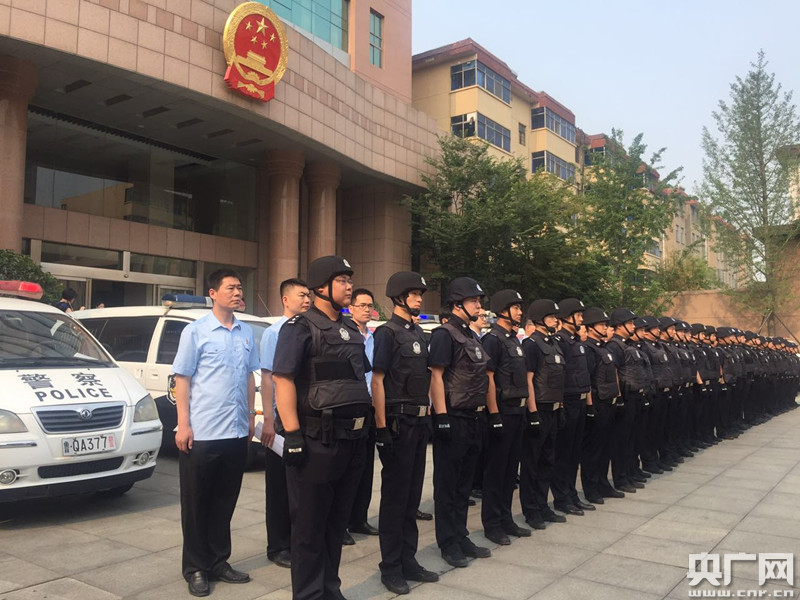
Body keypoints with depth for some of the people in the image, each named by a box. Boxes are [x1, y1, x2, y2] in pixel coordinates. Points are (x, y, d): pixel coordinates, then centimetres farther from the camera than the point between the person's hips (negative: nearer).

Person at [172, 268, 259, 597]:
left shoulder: (246, 332, 8)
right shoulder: (196, 331, -5)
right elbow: (182, 379, -6)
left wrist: (250, 416, 13)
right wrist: (183, 425, -11)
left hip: (236, 433, 5)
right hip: (202, 433, -4)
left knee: (225, 503, 14)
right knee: (196, 505, 7)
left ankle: (219, 561, 27)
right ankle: (196, 568, 20)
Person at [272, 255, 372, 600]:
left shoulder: (351, 329, 14)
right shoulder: (300, 328, -9)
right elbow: (283, 380, -16)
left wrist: (366, 424, 18)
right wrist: (292, 435, -21)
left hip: (353, 439, 8)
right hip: (317, 440, -8)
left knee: (337, 521, 18)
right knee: (309, 524, 5)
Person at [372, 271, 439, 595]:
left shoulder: (418, 333, 13)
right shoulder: (387, 332, -10)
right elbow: (377, 380, -15)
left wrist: (428, 414, 14)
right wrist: (381, 426, -19)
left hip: (419, 422, 8)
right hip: (397, 422, -8)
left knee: (412, 494, 15)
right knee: (394, 495, 2)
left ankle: (408, 560, 27)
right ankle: (390, 567, 14)